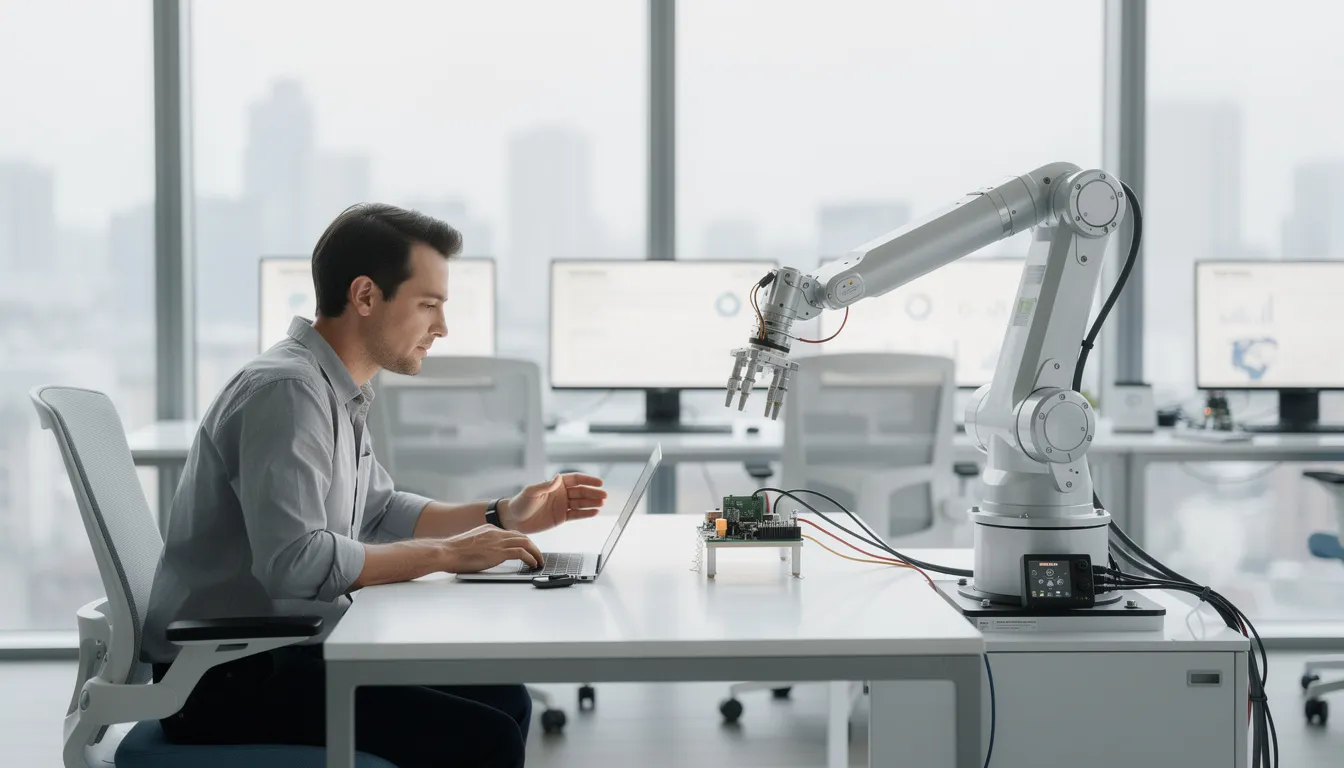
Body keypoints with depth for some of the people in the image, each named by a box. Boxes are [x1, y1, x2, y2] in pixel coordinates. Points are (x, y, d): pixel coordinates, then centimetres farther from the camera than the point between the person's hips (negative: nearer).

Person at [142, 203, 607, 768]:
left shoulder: (334, 391, 12)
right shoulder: (287, 388, -19)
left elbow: (380, 514, 24)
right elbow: (294, 559, -29)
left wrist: (503, 517, 12)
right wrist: (446, 554, -21)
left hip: (286, 652, 10)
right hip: (228, 678, -10)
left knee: (504, 702, 10)